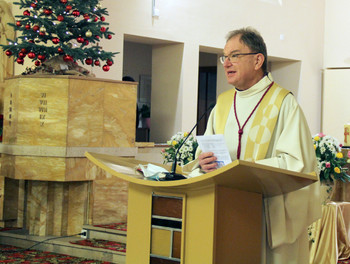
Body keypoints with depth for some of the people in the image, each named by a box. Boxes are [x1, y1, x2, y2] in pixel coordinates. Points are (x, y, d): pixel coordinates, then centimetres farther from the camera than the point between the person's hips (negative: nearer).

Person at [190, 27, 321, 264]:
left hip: (270, 215, -4)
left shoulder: (284, 103, -4)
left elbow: (295, 162, -15)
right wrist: (204, 163, -12)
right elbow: (204, 153, 13)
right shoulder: (222, 103, 14)